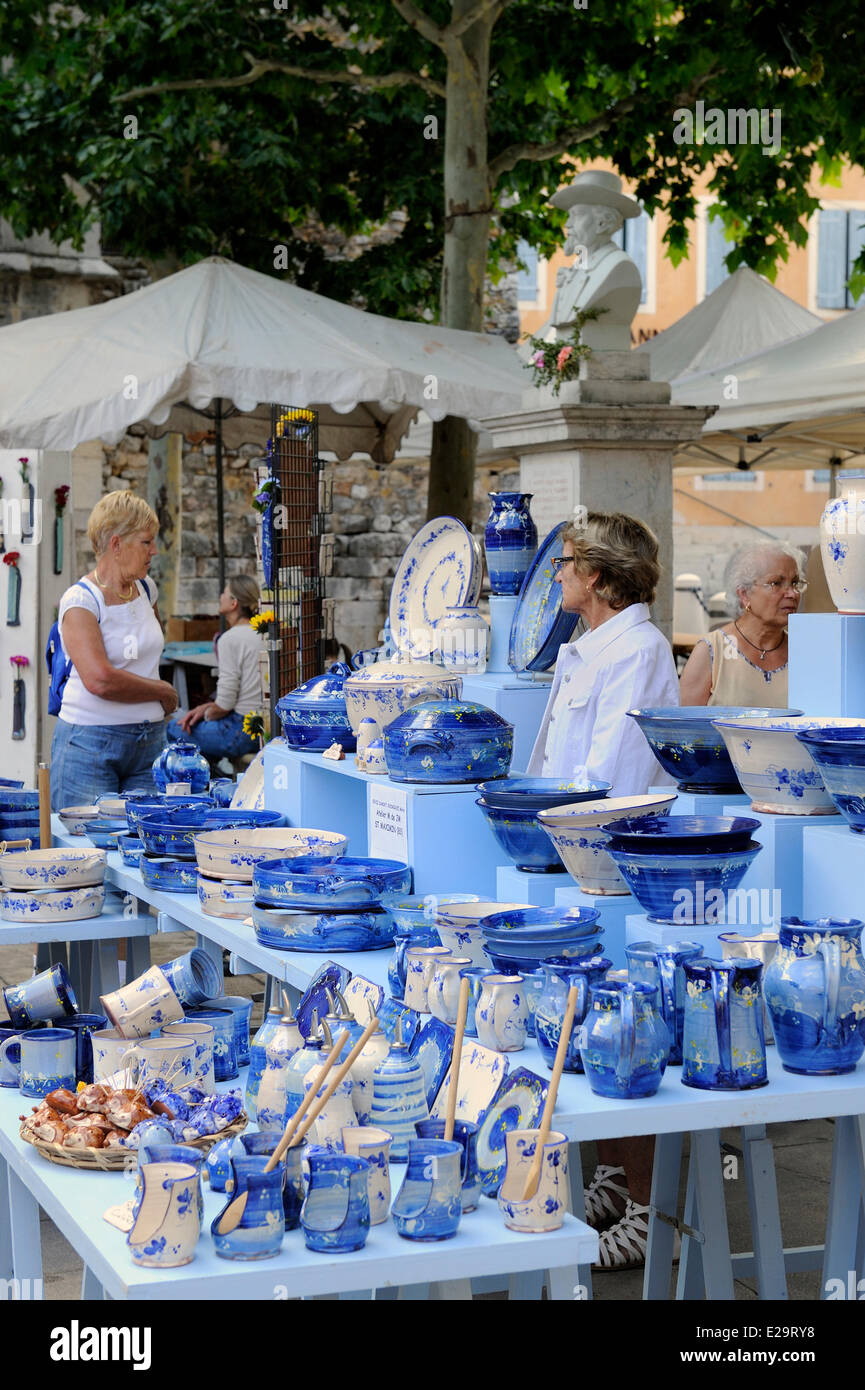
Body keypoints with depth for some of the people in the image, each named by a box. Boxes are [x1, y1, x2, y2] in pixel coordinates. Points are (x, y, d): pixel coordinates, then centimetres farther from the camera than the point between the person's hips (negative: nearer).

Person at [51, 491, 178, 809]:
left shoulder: (146, 589, 10)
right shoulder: (80, 601, -11)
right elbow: (99, 679, -23)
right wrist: (164, 692, -10)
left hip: (149, 742, 6)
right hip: (91, 743, -6)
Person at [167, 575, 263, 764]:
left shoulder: (230, 639, -16)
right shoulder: (259, 634, 10)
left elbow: (225, 703, -16)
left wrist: (206, 713, 5)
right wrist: (204, 708, 13)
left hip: (243, 730, -9)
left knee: (174, 728, 8)